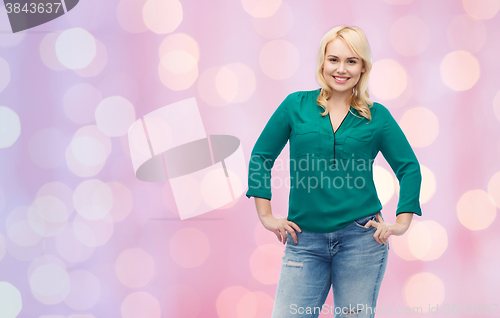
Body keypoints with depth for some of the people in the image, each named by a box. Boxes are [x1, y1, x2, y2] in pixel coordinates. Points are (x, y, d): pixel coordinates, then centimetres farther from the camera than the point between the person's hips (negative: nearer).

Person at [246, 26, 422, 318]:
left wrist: (402, 223, 1)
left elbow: (409, 168, 10)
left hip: (361, 239, 0)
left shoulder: (377, 116, 4)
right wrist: (266, 215, 3)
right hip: (305, 240, 0)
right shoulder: (296, 105, 3)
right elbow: (261, 157, 8)